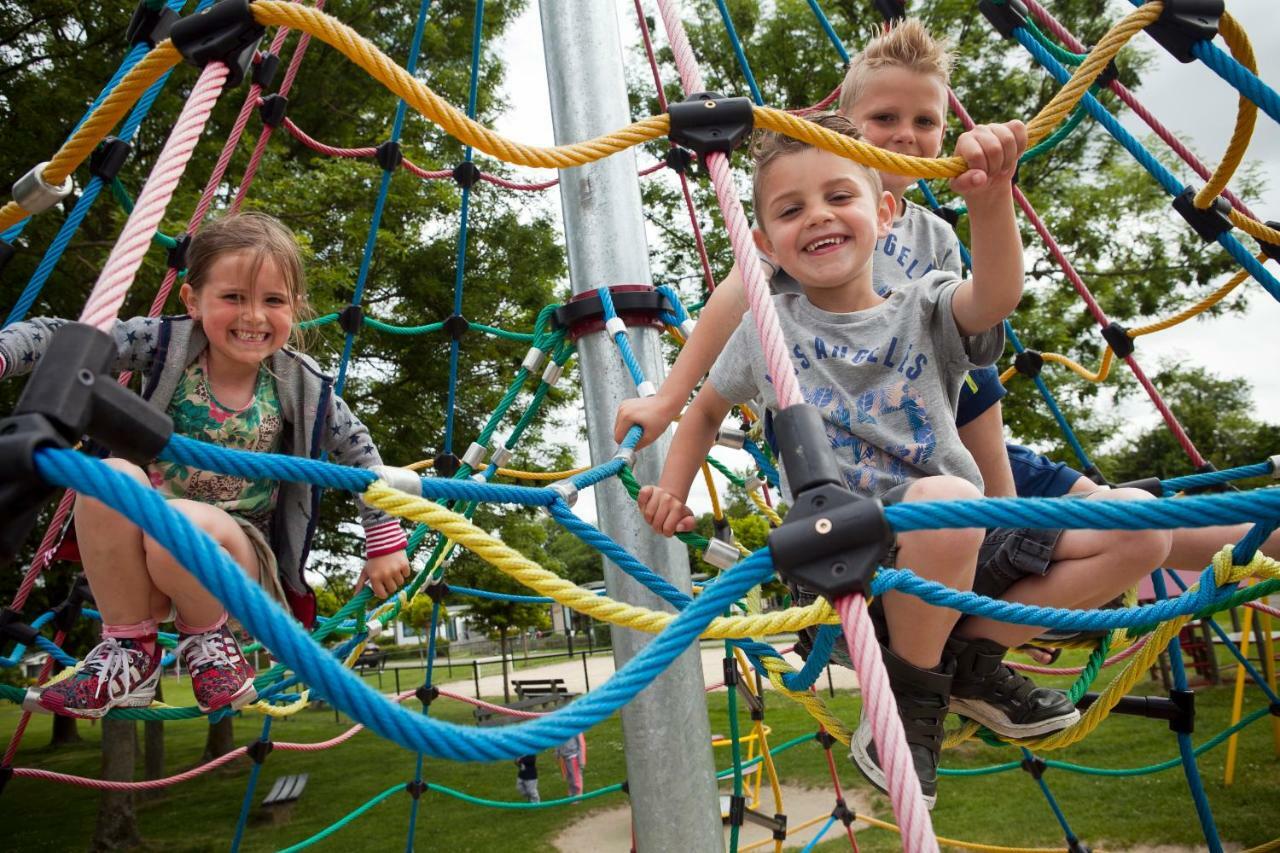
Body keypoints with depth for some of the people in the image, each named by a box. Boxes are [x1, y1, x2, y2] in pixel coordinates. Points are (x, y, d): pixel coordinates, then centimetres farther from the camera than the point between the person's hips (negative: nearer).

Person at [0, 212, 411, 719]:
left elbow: (359, 452, 0)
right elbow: (65, 337, -12)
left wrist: (385, 542, -1)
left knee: (184, 522, -35)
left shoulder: (300, 386, -10)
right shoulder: (167, 344, -9)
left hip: (236, 552, -2)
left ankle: (208, 638, -3)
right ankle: (129, 648, -11)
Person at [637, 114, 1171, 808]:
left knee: (1138, 522, -11)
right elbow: (707, 409, 20)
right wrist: (671, 490, 5)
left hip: (962, 551, 3)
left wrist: (990, 199, -42)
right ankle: (911, 698, -9)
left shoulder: (925, 311, 2)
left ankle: (973, 655, 4)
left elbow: (994, 298, -22)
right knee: (946, 499, -36)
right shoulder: (766, 329, 4)